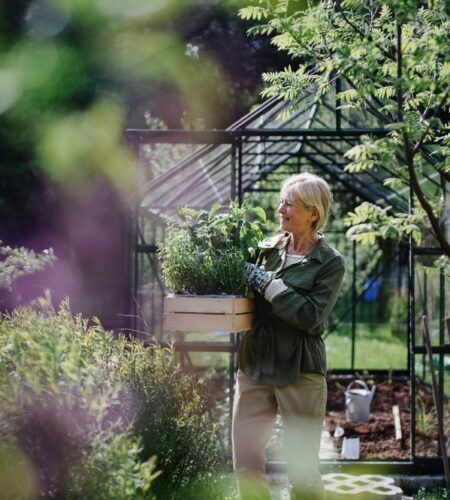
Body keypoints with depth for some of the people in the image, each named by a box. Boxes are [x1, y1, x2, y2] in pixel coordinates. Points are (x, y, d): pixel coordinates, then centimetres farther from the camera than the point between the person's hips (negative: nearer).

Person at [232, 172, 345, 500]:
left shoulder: (330, 262, -4)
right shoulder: (268, 249, 9)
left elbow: (312, 316, -16)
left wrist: (267, 284, -16)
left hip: (300, 372, -5)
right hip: (255, 366, 5)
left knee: (303, 472, 2)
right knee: (246, 464, 7)